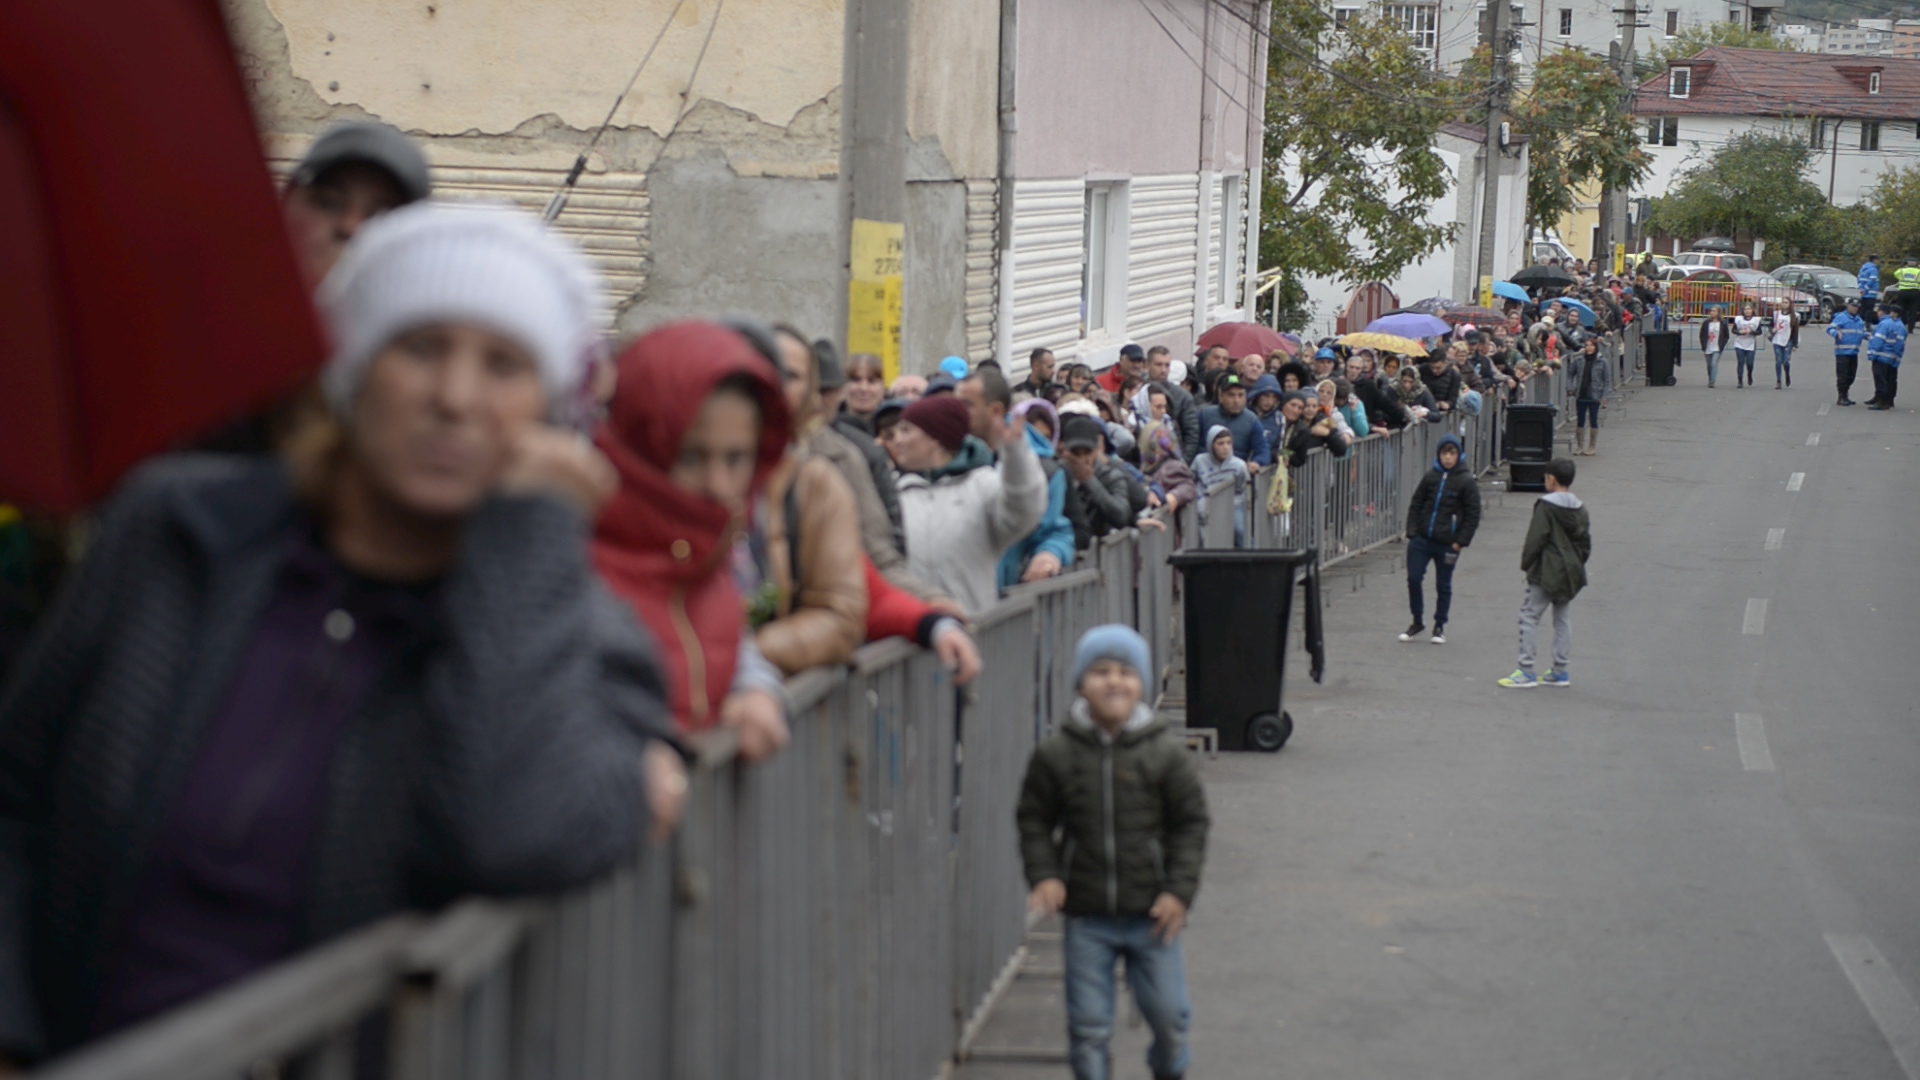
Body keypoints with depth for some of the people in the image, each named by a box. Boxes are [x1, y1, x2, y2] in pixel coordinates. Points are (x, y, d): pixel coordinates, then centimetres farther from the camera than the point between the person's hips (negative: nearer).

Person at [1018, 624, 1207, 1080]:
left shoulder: (1166, 753, -5)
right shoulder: (1056, 753, -3)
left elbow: (1191, 824, 0)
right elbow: (1034, 819, 5)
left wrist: (1180, 889, -7)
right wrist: (1044, 875, -9)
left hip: (1152, 914, 0)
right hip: (1086, 916, 0)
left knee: (1168, 1012, 8)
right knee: (1089, 1023, 3)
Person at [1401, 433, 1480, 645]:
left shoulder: (1467, 482, -6)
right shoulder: (1431, 477, 4)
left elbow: (1473, 516, -4)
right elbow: (1415, 506, 10)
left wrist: (1460, 542, -9)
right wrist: (1412, 533, 0)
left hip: (1447, 544, -3)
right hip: (1422, 539, 3)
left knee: (1443, 586, 8)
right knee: (1414, 579, -3)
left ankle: (1440, 626, 23)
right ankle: (1417, 622, 14)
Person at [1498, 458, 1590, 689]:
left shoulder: (1545, 506, -14)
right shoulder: (1579, 509, 8)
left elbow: (1535, 539, -15)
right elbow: (1586, 542, 12)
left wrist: (1526, 563, -3)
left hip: (1546, 573, -7)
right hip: (1571, 573, 7)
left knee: (1530, 616, -2)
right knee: (1562, 618, 14)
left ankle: (1526, 671, -6)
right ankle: (1560, 671, 17)